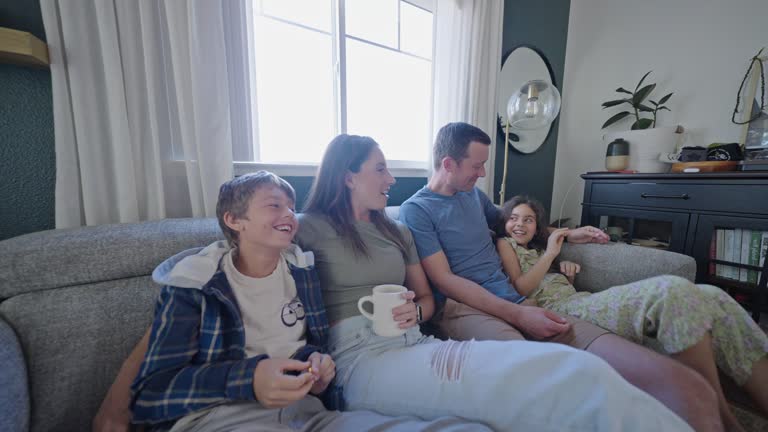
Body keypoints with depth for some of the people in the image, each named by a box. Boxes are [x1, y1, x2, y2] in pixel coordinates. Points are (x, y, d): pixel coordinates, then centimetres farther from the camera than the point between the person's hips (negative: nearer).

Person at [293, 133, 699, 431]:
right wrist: (314, 360, -11)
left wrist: (414, 311, -2)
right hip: (360, 360, -5)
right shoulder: (307, 228, 4)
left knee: (579, 370, -17)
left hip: (415, 345, 6)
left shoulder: (397, 232, 19)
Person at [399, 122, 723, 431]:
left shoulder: (473, 194, 22)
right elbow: (443, 279, -9)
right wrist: (517, 315, -15)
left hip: (512, 300, 6)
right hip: (462, 308, -5)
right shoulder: (415, 210, -1)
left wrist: (567, 235, 34)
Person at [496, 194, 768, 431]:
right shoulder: (505, 244, 6)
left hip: (581, 301, 9)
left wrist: (567, 271, 8)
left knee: (710, 298, -4)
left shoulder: (537, 247, 30)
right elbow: (521, 288, -7)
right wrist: (550, 253, 1)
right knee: (671, 291, -29)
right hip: (558, 310, -9)